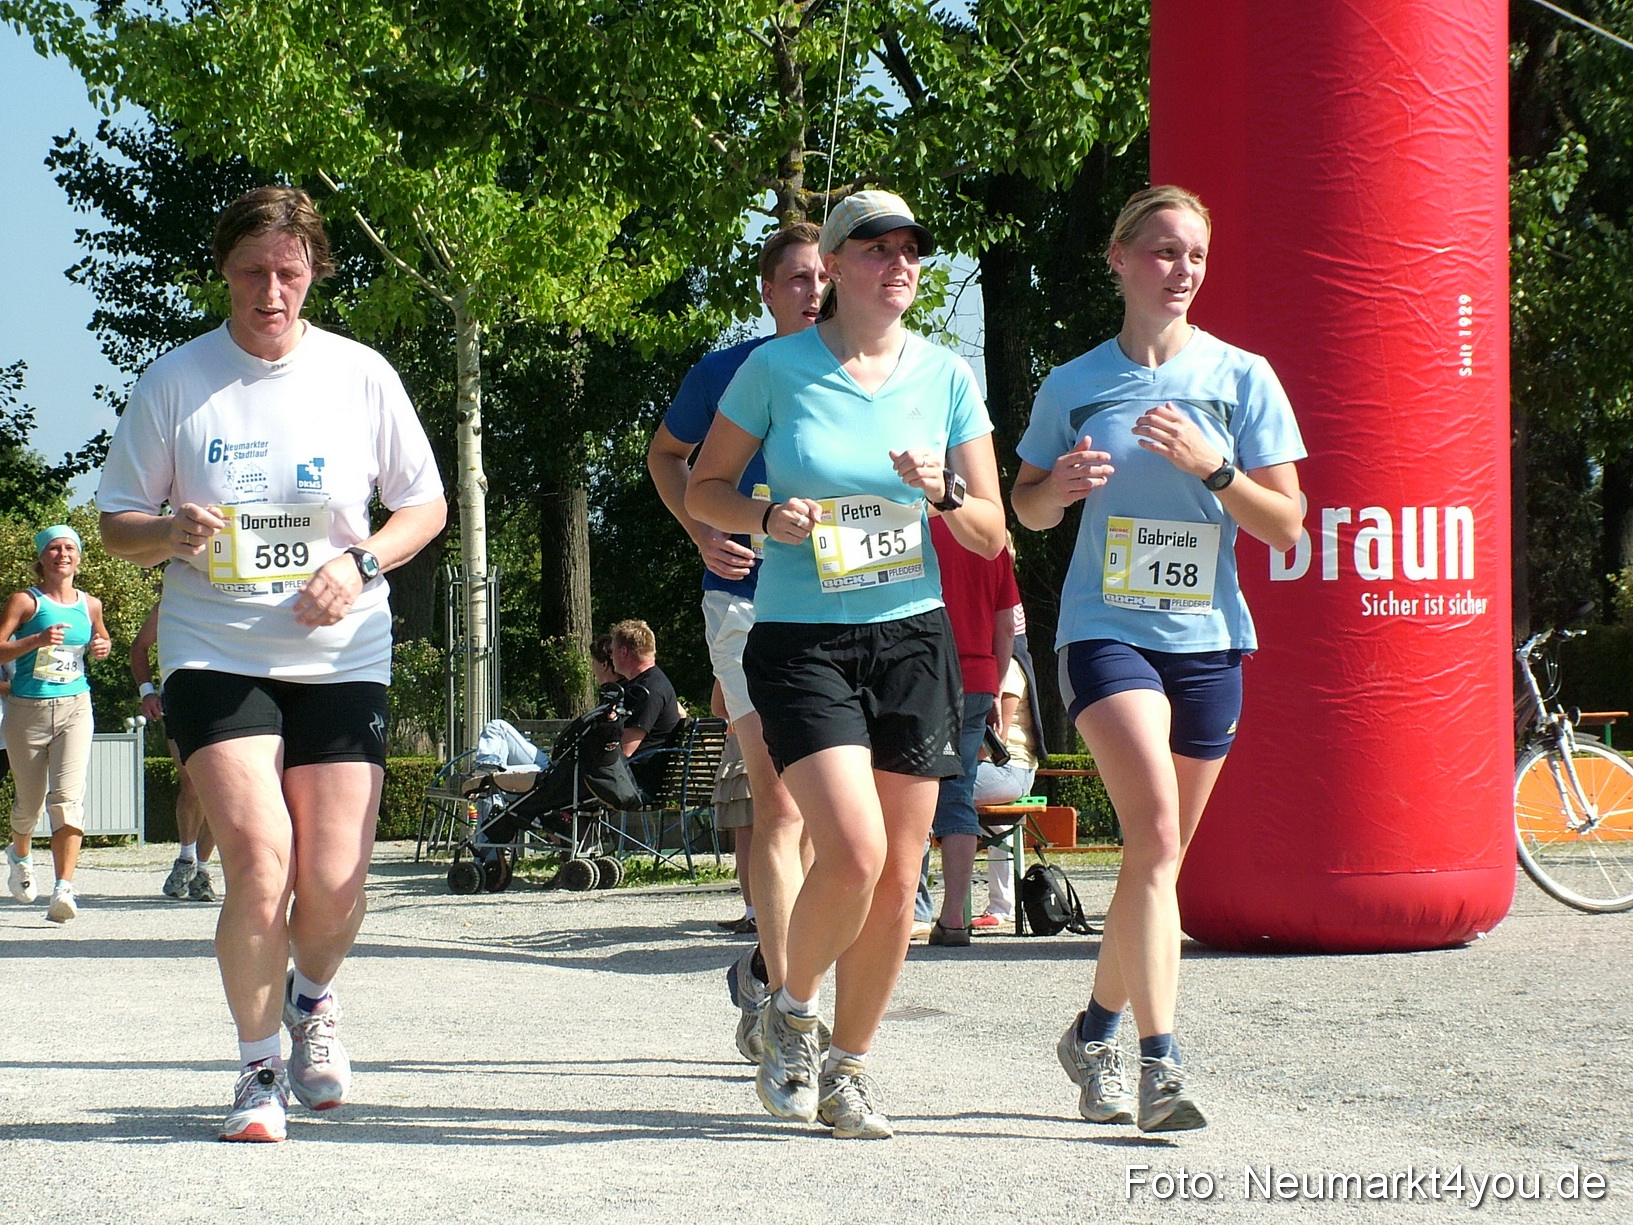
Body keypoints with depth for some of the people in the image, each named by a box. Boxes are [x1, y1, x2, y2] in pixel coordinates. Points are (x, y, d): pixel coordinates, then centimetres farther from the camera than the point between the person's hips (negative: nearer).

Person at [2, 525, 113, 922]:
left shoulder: (89, 605, 9)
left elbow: (102, 638, 30)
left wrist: (103, 647, 7)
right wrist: (37, 640, -23)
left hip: (74, 708, 1)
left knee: (67, 797, -16)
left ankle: (64, 889, -21)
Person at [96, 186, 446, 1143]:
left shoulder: (361, 375, 1)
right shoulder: (175, 380, 0)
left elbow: (427, 505, 9)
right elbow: (118, 524, 6)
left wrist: (362, 563, -10)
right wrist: (170, 534, -17)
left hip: (341, 659, 1)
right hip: (214, 654, -1)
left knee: (332, 884, -6)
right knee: (260, 860, -17)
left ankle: (312, 1001, 30)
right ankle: (259, 1064, 5)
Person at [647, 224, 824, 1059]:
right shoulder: (730, 373, 1)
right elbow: (666, 454, 16)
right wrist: (702, 534, 0)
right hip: (749, 599, -3)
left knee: (811, 808, 10)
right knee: (781, 799, -14)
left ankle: (765, 969, 28)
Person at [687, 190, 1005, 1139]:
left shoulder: (946, 376, 5)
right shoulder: (779, 367, -2)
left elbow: (992, 536, 8)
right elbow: (704, 489, 7)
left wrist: (944, 493, -12)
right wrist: (766, 516, -12)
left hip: (913, 636, 3)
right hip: (801, 640, -3)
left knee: (898, 880, 4)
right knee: (854, 852, -19)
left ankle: (848, 1067, 22)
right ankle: (790, 1009, 9)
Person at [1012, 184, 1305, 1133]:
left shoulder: (1242, 378, 3)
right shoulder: (1075, 386, 4)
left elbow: (1287, 528, 1)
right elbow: (1028, 510, 16)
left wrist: (1211, 466, -15)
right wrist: (1057, 486, -6)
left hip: (1207, 638, 2)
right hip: (1107, 629, -2)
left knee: (1161, 857, 9)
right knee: (1155, 829, -22)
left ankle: (1098, 1031, 30)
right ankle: (1161, 1061, -24)